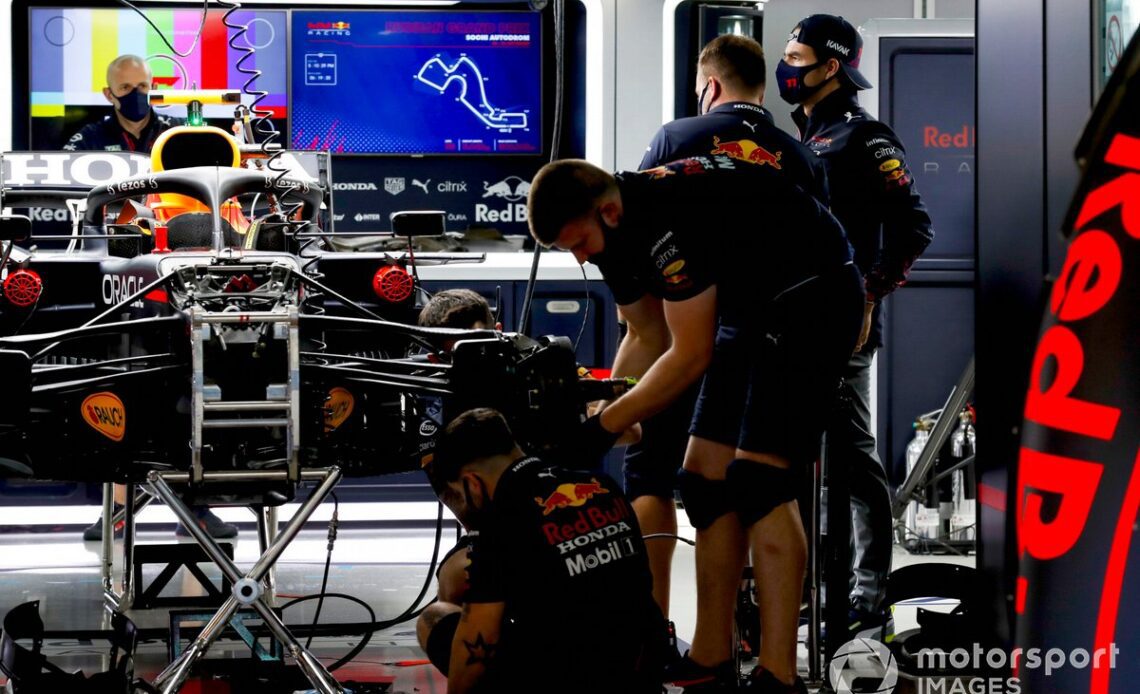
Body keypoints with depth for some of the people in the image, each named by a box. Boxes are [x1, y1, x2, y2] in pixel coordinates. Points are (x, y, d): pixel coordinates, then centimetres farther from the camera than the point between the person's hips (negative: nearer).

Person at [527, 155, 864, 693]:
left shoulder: (668, 218, -30)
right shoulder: (614, 233, -1)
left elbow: (691, 355, -26)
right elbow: (650, 340, 11)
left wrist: (606, 426, -21)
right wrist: (599, 405, -1)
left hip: (813, 294, -10)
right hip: (750, 304, 10)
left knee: (758, 481, -18)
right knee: (706, 477, 5)